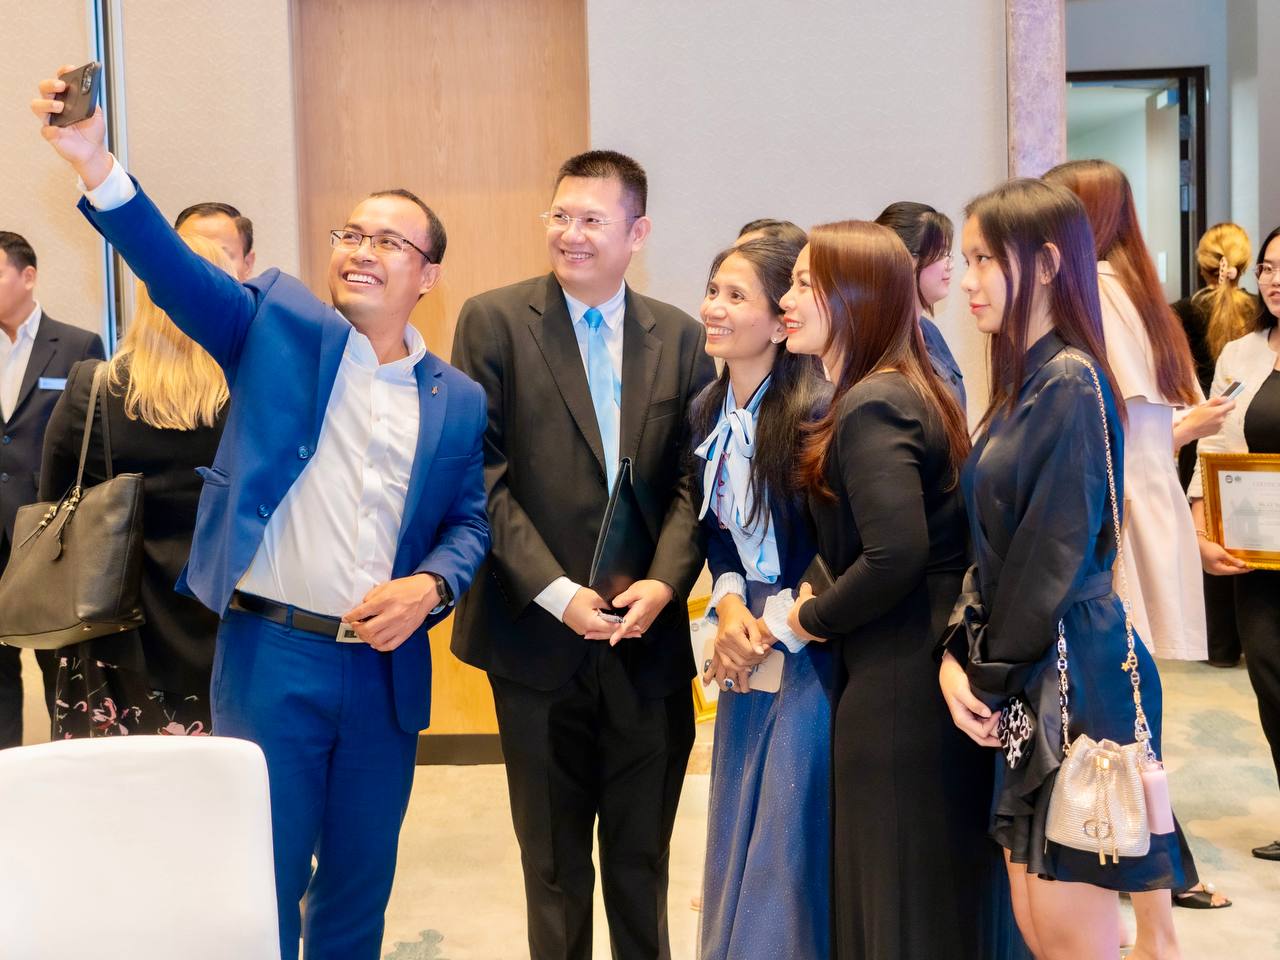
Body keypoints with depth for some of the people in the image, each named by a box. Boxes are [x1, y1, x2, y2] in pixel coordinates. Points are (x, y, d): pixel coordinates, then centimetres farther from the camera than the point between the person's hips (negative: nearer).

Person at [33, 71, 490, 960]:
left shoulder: (458, 399, 7)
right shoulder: (280, 324, 0)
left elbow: (469, 525, 11)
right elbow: (176, 269, -14)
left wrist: (431, 585, -9)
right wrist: (97, 165, -29)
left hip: (387, 670, 3)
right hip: (271, 654, -3)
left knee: (360, 886, 15)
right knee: (264, 880, 5)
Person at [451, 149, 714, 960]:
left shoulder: (681, 337, 5)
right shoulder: (495, 321, -4)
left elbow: (693, 479, 3)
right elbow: (483, 475, -8)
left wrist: (665, 581, -13)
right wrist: (556, 591, -16)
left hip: (649, 639, 2)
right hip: (539, 635, -2)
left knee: (643, 856, 14)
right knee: (554, 861, 13)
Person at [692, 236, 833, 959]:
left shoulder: (814, 413, -19)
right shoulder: (708, 413, 4)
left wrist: (772, 630, -12)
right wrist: (730, 610, -6)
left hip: (808, 649, -7)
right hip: (748, 641, 7)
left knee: (790, 843, 1)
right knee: (736, 835, 16)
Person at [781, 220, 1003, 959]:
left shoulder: (869, 407, -17)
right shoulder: (912, 390, 13)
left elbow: (895, 556, -28)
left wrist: (813, 618, -11)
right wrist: (830, 602, 9)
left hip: (898, 685, -10)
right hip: (936, 668, 10)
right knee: (943, 891, 19)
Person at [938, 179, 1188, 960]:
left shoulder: (1070, 384, -15)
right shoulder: (1026, 383, 12)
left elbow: (1056, 557, -17)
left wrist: (993, 677, -8)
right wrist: (959, 658, -1)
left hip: (1075, 675, -8)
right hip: (1031, 685, 9)